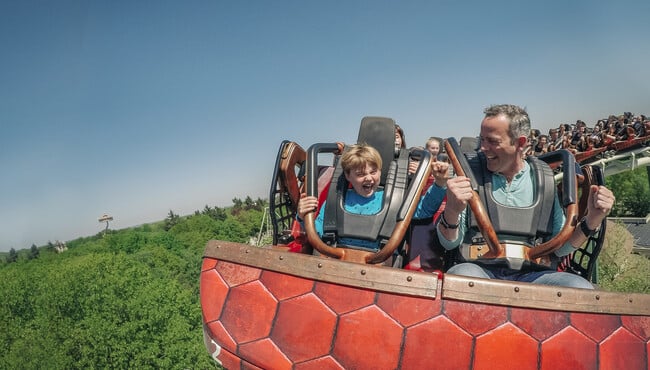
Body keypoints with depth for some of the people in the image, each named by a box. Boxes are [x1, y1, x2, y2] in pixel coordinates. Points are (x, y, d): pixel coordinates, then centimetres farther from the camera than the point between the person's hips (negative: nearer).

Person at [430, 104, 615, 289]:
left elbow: (560, 247, 11)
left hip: (528, 274, 3)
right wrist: (451, 211, -22)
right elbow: (450, 243, -1)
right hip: (480, 268, -2)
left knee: (581, 288, -26)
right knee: (459, 277, -37)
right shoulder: (470, 176, 4)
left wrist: (591, 220, -6)